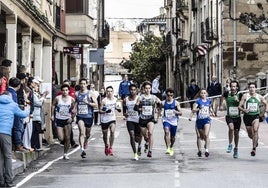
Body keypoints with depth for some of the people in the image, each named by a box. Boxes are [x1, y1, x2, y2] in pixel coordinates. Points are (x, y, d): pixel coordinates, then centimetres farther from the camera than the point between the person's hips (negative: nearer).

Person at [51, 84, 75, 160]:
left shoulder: (71, 99, -2)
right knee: (61, 139, -8)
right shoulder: (57, 98, -3)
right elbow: (53, 105, 12)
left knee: (67, 138, -3)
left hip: (67, 120, 0)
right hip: (59, 119, 0)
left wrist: (72, 117, -9)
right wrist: (52, 115, 5)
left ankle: (65, 154, 9)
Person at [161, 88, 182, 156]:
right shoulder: (163, 103, 1)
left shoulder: (176, 103, -2)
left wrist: (176, 112, -24)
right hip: (166, 120, -1)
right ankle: (168, 148, -32)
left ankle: (171, 147, 43)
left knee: (173, 137, 13)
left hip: (174, 121, 1)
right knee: (167, 132, -29)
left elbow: (180, 113, -4)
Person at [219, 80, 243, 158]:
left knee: (236, 132, 10)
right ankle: (230, 145, -11)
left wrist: (238, 101, -22)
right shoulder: (227, 93, -5)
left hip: (237, 117, 1)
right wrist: (220, 105, 23)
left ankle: (236, 149, 28)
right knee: (231, 128, -28)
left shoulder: (240, 95, -6)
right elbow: (222, 97, 17)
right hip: (229, 116, -1)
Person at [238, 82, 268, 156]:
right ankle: (255, 141, 46)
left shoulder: (259, 97, 3)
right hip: (247, 116, 0)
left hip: (256, 116, 0)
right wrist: (244, 110, -25)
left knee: (255, 130, -24)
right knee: (250, 135, 10)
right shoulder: (245, 96, -4)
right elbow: (239, 106, -6)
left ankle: (254, 149, -21)